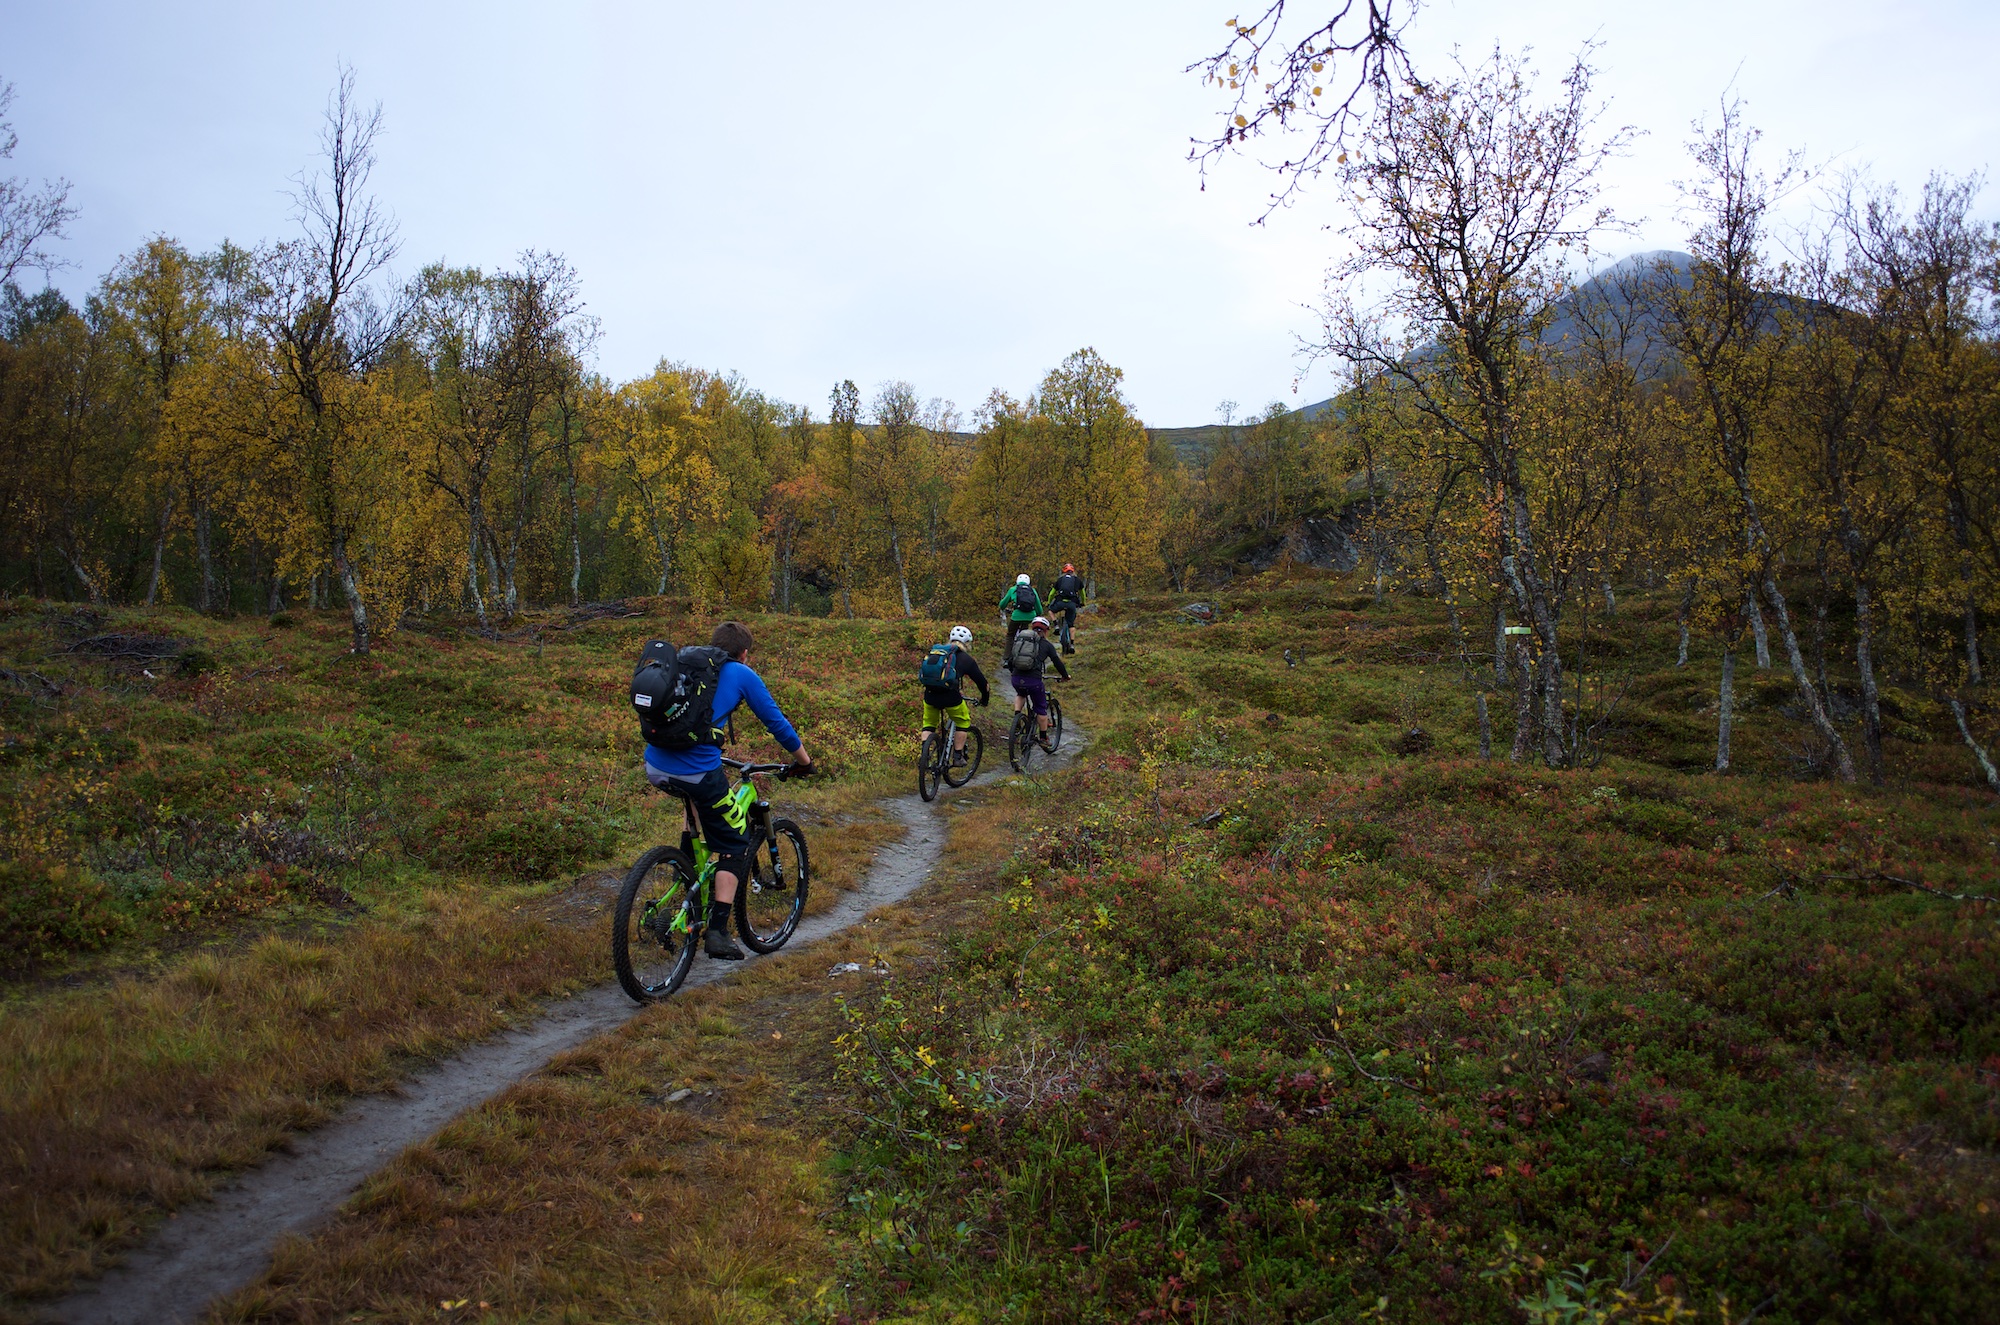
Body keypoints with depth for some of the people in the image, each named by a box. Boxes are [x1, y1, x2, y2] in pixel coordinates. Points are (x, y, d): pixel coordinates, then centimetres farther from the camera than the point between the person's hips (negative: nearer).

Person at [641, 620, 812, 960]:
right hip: (698, 771, -6)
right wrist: (804, 760, 25)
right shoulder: (743, 675, 7)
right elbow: (776, 723, 10)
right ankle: (718, 934, 3)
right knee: (733, 845, 11)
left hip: (655, 768, 6)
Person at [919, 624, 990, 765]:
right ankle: (958, 757, 19)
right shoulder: (966, 659, 10)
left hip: (930, 695, 4)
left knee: (929, 725, 24)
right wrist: (984, 700, 34)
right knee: (963, 722, 21)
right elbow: (981, 681, 16)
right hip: (950, 696, -3)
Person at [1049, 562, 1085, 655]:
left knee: (1051, 610, 29)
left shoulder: (1060, 579, 22)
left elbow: (1052, 593, 28)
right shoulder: (1077, 579, 23)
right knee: (1071, 624, 12)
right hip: (1072, 603, 1)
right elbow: (1082, 593, 37)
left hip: (1060, 602, -1)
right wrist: (1083, 603, 54)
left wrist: (1048, 603, 43)